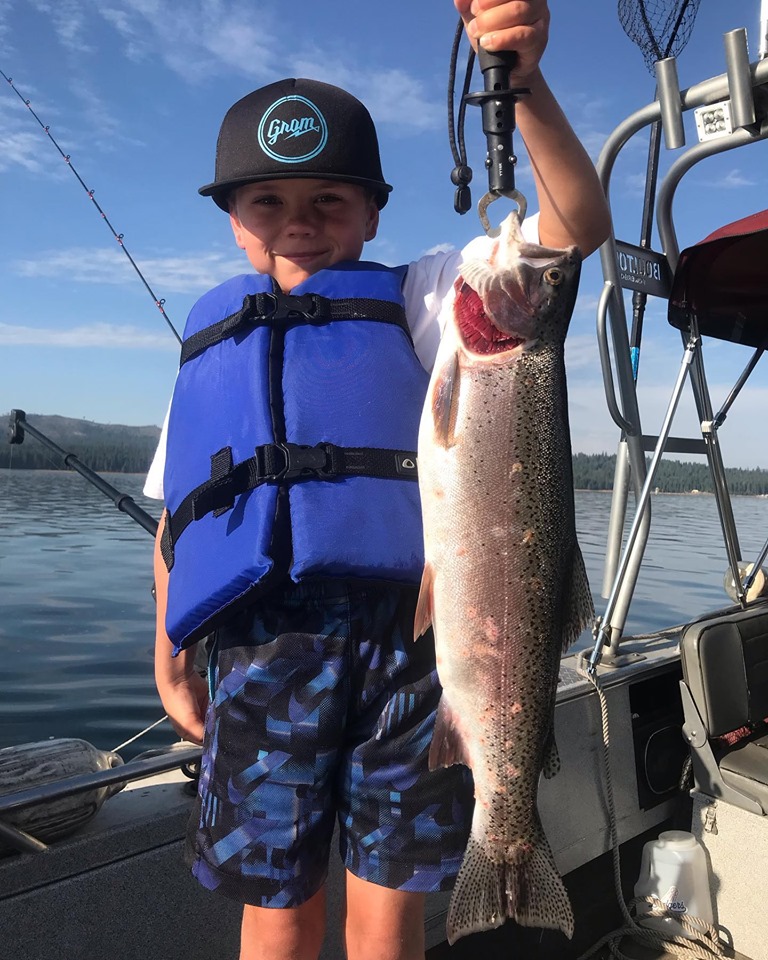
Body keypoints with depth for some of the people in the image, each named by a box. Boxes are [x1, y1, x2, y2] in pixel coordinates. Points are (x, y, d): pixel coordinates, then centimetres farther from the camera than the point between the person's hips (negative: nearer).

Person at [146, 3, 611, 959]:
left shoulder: (412, 301, 9)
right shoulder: (210, 341, 16)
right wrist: (170, 656, 16)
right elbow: (177, 514, 17)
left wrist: (524, 85, -16)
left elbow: (576, 225, -1)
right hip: (263, 643, 2)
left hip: (409, 631, -1)